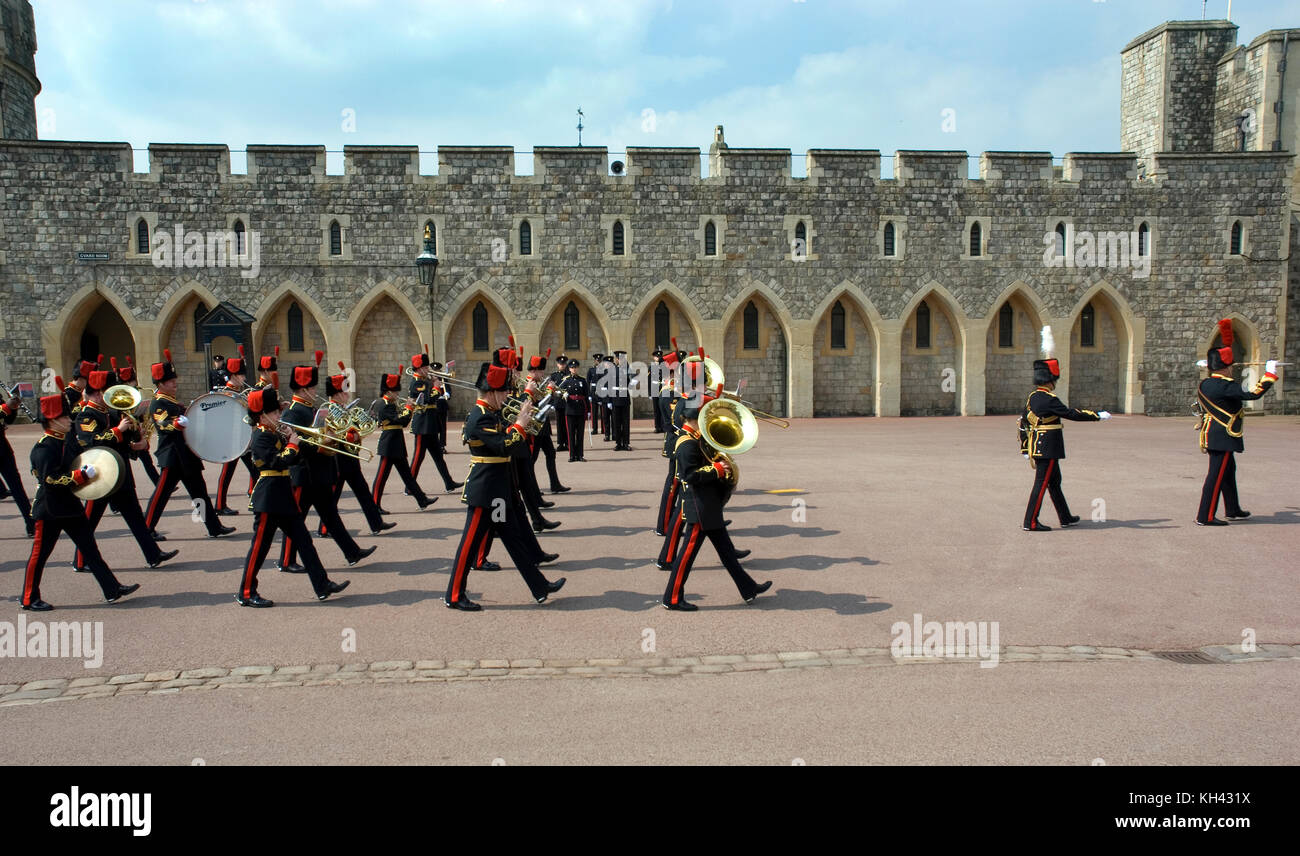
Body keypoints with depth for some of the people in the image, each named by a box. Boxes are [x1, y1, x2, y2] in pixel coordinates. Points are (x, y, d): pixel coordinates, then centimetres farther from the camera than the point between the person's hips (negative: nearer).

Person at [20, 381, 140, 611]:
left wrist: (87, 472, 8)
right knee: (40, 553, 4)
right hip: (50, 509, -9)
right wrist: (81, 475, -24)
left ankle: (112, 590, 6)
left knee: (90, 548, 6)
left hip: (70, 505, 9)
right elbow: (50, 478, -25)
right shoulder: (44, 448, -16)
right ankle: (29, 599, 17)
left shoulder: (67, 443, 12)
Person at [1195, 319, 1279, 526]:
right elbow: (1254, 392, -23)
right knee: (1217, 474, -7)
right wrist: (1270, 372, -11)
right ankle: (1205, 517, -6)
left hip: (1211, 436, 10)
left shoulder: (1204, 385, 6)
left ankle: (1233, 510, 34)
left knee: (1228, 470, 22)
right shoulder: (1226, 386, -19)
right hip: (1223, 437, -10)